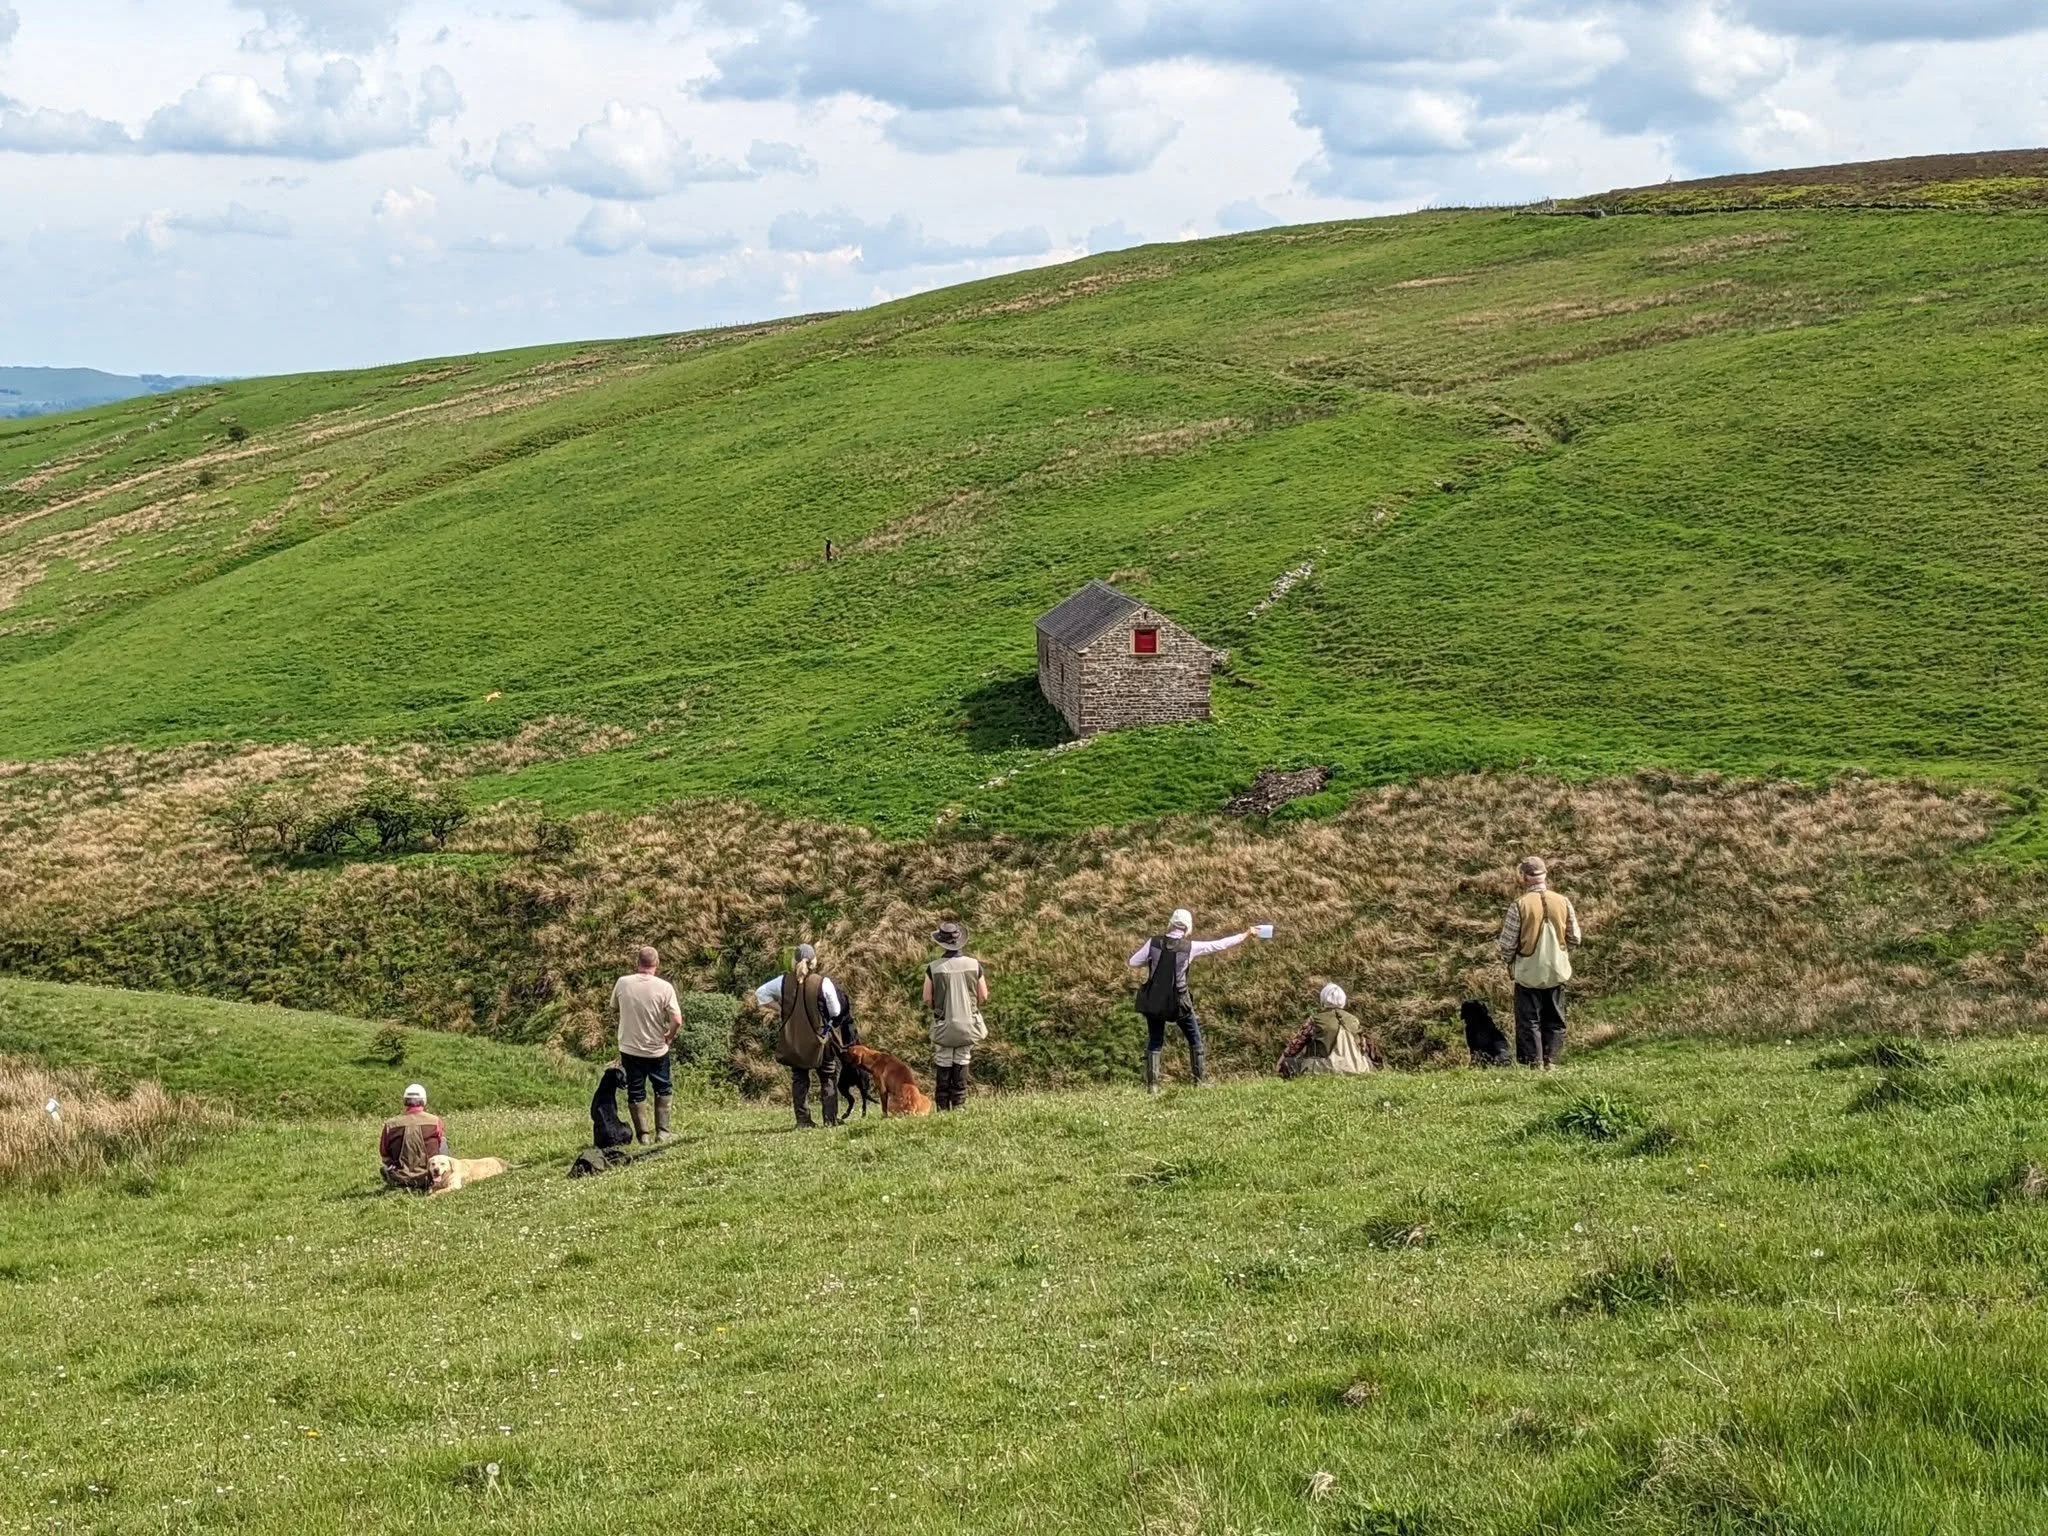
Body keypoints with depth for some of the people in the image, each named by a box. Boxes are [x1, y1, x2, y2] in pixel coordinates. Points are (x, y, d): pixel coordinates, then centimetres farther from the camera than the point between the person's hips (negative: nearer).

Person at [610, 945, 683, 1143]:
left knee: (636, 1092, 12)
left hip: (629, 1048, 1)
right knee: (663, 1089, 18)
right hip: (656, 1050, -1)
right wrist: (669, 1037, 1)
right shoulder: (664, 987, -15)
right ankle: (662, 1132, 15)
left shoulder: (622, 983, -9)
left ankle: (642, 1135, 14)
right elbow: (677, 1020, -17)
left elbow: (614, 1009, 8)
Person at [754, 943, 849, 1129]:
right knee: (828, 1079, 11)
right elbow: (836, 1011, -8)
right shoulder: (823, 982, -16)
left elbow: (760, 993, 4)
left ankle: (802, 1120, 10)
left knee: (799, 1080, 13)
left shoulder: (784, 981, -6)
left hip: (793, 1040, 3)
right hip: (820, 1039, -3)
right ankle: (830, 1119, 6)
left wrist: (779, 1006, 6)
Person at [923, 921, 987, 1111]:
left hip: (943, 1025, -1)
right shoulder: (974, 965, -7)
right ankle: (959, 1104, 8)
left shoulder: (934, 968, -12)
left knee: (942, 1066, 8)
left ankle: (942, 1107, 8)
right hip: (967, 1024, 1)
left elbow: (927, 1000, -7)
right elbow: (983, 997, 0)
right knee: (961, 1063, 10)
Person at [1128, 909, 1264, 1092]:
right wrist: (1246, 935, 8)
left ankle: (1152, 1084, 3)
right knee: (1195, 1040, 16)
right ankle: (1200, 1080, 17)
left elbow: (1133, 963, 2)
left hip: (1153, 1002, 2)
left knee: (1154, 1042, 11)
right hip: (1178, 1003, -2)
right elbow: (1220, 945, -2)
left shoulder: (1153, 943, -6)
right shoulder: (1190, 947, -10)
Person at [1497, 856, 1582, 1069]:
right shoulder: (1563, 902, -3)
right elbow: (1574, 938, 4)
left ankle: (1534, 1063, 3)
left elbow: (1507, 943, -10)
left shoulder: (1519, 905, -15)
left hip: (1528, 973, -3)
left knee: (1529, 1021, 5)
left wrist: (1508, 962, 9)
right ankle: (1550, 1061, 14)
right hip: (1557, 971, 3)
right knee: (1554, 1020, 14)